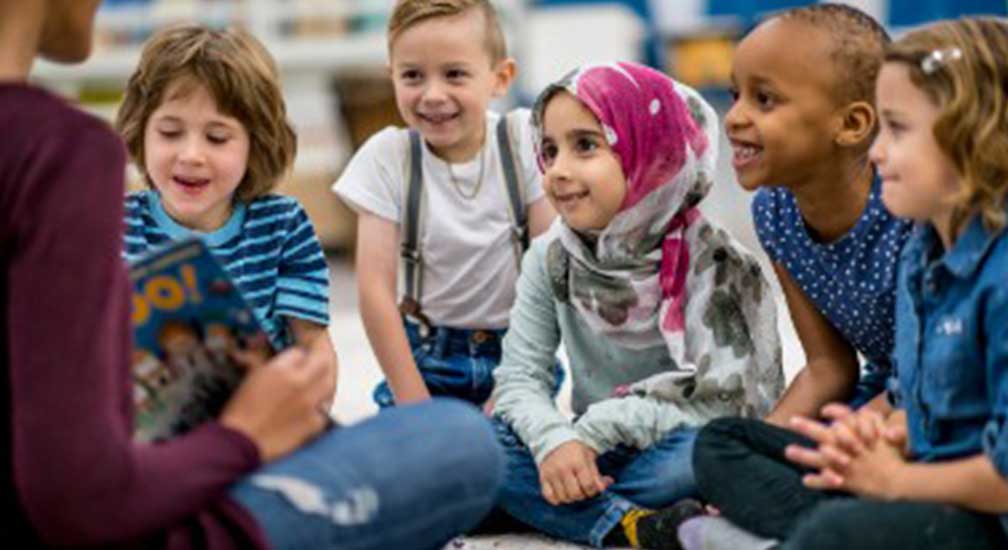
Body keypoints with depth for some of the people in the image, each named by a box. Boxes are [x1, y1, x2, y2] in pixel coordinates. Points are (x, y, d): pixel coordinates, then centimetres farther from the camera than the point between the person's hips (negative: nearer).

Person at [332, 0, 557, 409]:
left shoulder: (524, 140, -8)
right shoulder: (387, 156, -9)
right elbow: (375, 290, -10)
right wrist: (415, 405, -13)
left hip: (516, 350, 0)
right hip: (425, 358, 0)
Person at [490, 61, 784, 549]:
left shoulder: (713, 263, -13)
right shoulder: (551, 259, 0)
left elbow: (717, 403, -19)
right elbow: (520, 378, -6)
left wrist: (596, 430, -23)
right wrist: (553, 440, -27)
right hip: (592, 456, 4)